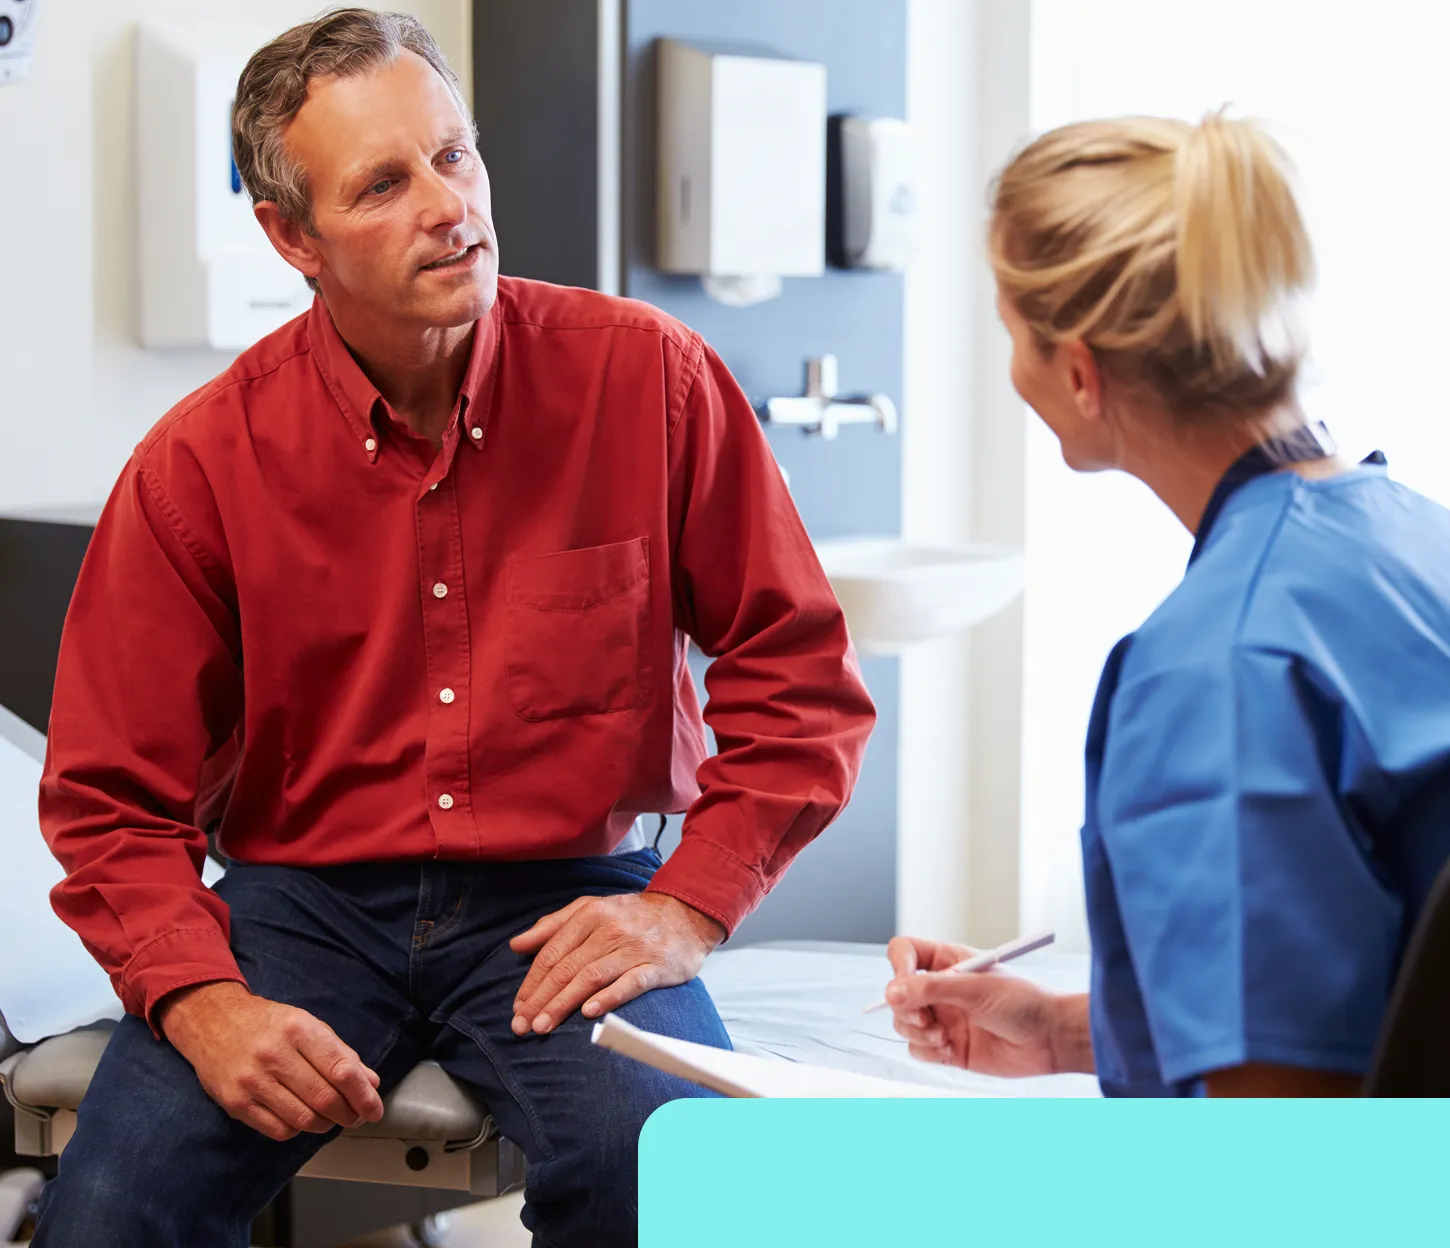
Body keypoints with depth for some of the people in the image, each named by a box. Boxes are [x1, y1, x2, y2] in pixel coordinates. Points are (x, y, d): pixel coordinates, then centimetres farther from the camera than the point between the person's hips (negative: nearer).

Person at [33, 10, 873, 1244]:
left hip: (566, 903, 0)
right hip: (302, 899, 1)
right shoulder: (200, 464, -3)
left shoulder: (647, 378, -4)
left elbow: (799, 670, 3)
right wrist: (202, 1004, -16)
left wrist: (689, 906, -8)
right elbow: (114, 799, 1)